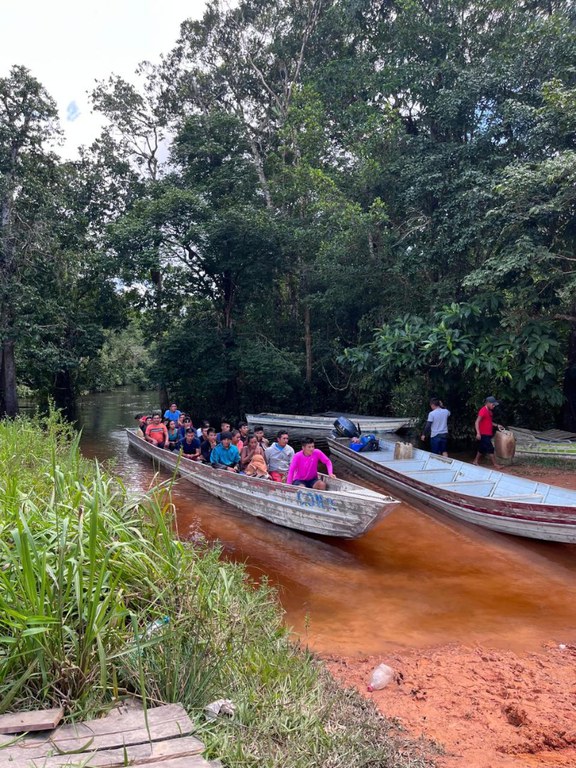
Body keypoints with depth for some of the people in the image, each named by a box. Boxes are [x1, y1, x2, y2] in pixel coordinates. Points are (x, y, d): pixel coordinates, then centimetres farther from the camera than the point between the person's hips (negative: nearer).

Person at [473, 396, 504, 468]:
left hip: (488, 434, 9)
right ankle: (495, 464, -1)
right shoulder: (483, 411, -16)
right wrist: (478, 433, -28)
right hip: (483, 434, -9)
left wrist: (497, 425, 12)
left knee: (482, 449, 15)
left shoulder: (489, 411, 13)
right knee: (490, 449, -6)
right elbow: (477, 422, -21)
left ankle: (476, 461, 24)